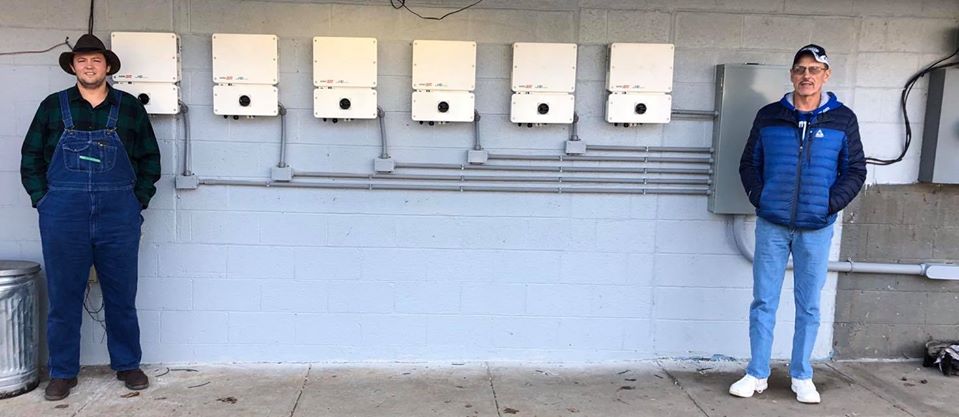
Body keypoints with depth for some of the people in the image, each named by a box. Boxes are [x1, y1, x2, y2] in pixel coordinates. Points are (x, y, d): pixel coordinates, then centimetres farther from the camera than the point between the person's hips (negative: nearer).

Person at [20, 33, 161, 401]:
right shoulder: (53, 106, 8)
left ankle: (127, 365, 21)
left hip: (119, 214, 0)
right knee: (63, 295, 6)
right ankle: (62, 372, 18)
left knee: (122, 294, 8)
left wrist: (138, 201, 3)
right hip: (63, 215, 0)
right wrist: (43, 201, 2)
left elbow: (150, 158, 10)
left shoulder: (129, 107, 7)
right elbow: (31, 157, 11)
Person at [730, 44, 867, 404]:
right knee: (763, 302, 5)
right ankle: (757, 374, 16)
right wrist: (758, 197, -3)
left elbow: (855, 171, 7)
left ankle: (802, 376, 21)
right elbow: (749, 163, 10)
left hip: (816, 229, 0)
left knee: (809, 306, 8)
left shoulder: (843, 119, 3)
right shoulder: (768, 116, 4)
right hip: (771, 226, 0)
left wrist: (832, 203, -6)